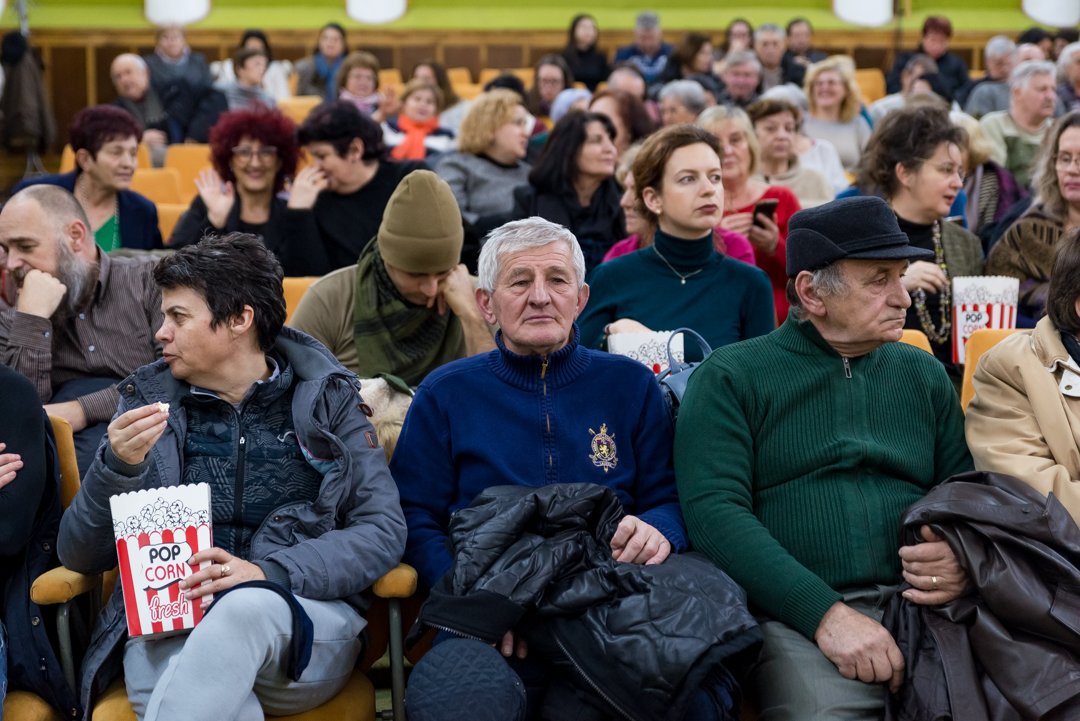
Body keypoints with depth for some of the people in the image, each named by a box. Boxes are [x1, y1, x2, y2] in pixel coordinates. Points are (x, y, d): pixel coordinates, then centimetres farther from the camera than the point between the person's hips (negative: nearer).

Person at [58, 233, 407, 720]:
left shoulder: (325, 400, 9)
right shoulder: (150, 403, 15)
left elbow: (384, 530, -1)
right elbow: (79, 555, 11)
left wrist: (270, 571, -16)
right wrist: (117, 465, -9)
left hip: (303, 614, 0)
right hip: (165, 621, 1)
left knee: (246, 607, -38)